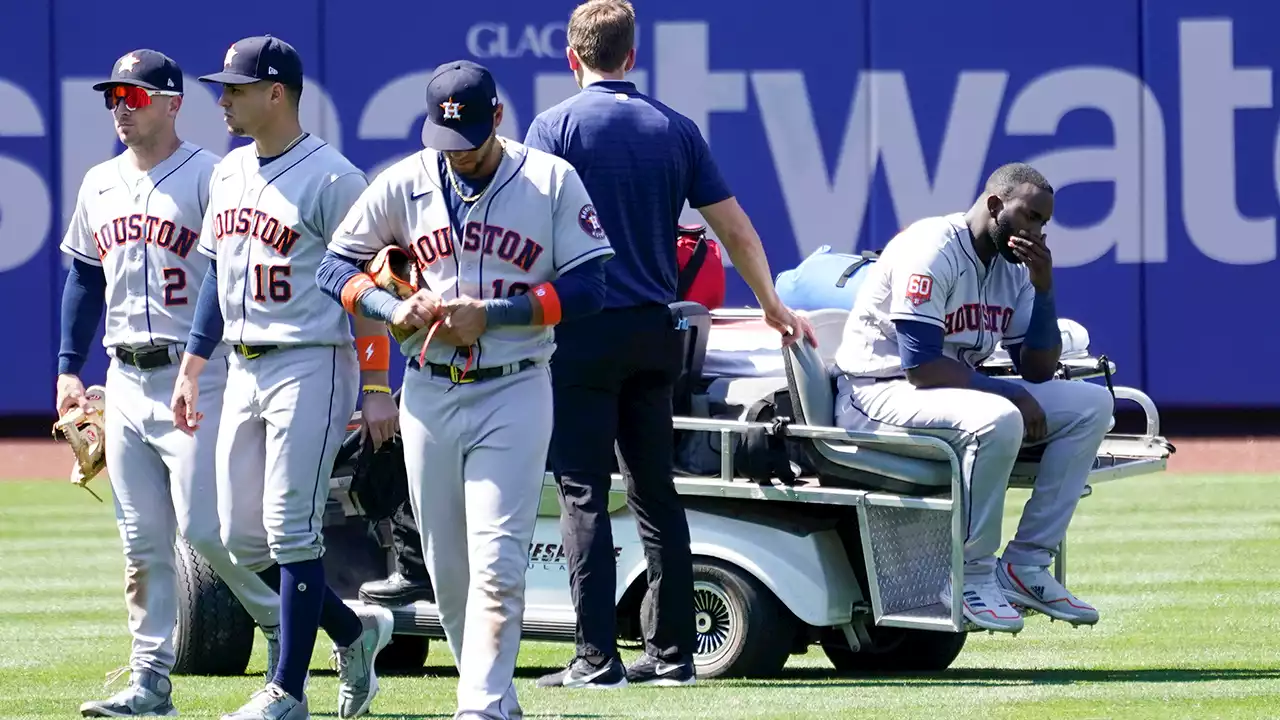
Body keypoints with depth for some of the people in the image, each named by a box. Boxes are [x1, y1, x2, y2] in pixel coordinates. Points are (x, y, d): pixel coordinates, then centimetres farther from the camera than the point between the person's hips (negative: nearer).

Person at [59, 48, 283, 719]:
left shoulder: (210, 177, -7)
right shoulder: (99, 184, 14)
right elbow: (84, 277, 21)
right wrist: (69, 368, 15)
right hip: (127, 380, 7)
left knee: (204, 526, -13)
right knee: (142, 540, 5)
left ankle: (282, 621, 9)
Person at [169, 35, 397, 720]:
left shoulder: (331, 178, -12)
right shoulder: (228, 173, 13)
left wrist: (376, 388, -16)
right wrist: (192, 367, 18)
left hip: (311, 367, -8)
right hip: (244, 371, 8)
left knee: (291, 530, -8)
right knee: (243, 535, 7)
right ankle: (353, 630, 25)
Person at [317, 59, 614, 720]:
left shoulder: (553, 181, -3)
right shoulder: (404, 183, 3)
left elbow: (586, 289, -7)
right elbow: (337, 267, 9)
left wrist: (491, 313, -16)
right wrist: (393, 310, -11)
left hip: (514, 396, -3)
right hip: (429, 393, 3)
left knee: (496, 563, -14)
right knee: (446, 570, 8)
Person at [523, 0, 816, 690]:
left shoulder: (554, 127, -5)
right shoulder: (676, 129, 8)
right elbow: (733, 227, 12)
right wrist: (772, 305, 25)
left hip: (582, 332, -5)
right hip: (655, 332, 5)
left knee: (583, 490, -4)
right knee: (655, 489, 12)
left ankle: (597, 655, -9)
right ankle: (671, 651, 13)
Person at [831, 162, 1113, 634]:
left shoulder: (1013, 266, 9)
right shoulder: (931, 251, -18)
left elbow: (1038, 370, 8)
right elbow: (922, 367, -25)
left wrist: (1043, 289, -5)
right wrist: (1010, 393, -23)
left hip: (957, 390, 10)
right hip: (879, 394, -10)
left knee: (1091, 405, 0)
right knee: (996, 419, -38)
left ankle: (1026, 567, -4)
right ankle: (973, 574, -22)